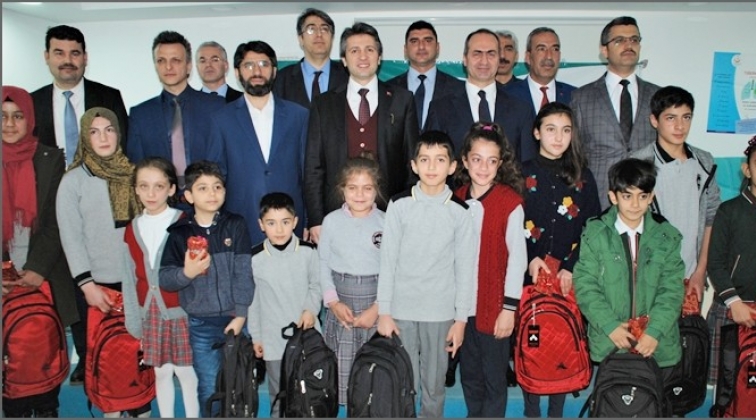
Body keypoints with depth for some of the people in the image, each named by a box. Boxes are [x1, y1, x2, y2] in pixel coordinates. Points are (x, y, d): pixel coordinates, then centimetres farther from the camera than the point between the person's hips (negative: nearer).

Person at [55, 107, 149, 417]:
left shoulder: (132, 173, 7)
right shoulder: (73, 180, -1)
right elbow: (71, 237, -5)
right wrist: (87, 284, -11)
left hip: (138, 279, 2)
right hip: (99, 283, -2)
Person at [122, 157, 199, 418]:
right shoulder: (132, 229, 6)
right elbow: (129, 278, 8)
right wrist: (133, 320, 6)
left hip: (180, 311, -4)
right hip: (150, 313, 4)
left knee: (186, 371, 5)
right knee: (161, 373, 15)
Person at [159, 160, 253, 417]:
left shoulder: (235, 226, 0)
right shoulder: (179, 233, 1)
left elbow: (244, 273, -5)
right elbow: (164, 278, 1)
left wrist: (241, 315, -10)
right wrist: (186, 273, -19)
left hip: (235, 320, 0)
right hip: (200, 324, 0)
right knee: (209, 390, 5)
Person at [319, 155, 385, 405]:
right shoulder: (332, 221, 1)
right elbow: (323, 264, 3)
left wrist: (378, 308, -11)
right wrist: (333, 302, -7)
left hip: (377, 304, -1)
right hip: (341, 303, 1)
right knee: (341, 370, 5)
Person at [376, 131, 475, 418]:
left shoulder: (460, 212, -2)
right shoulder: (399, 205, -3)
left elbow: (465, 268, 1)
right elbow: (387, 261, -1)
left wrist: (461, 319, 0)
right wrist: (384, 312, -2)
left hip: (441, 312, 0)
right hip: (401, 309, 0)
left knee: (434, 385, 9)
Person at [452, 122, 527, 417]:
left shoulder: (511, 203, -9)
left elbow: (517, 257, -9)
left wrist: (509, 307, -10)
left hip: (494, 306, -4)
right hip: (462, 304, 4)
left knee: (494, 379, 8)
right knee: (469, 376, 17)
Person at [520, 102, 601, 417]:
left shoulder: (582, 177, 7)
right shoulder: (522, 174, 3)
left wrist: (571, 267, -8)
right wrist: (530, 259, -14)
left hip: (569, 278, 1)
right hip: (530, 276, -1)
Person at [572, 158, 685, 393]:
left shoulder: (667, 236, 2)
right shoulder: (595, 233, -3)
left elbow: (672, 289, -2)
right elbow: (585, 285, -5)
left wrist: (654, 331, -13)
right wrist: (610, 326, -14)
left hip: (658, 344, 2)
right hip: (609, 343, -1)